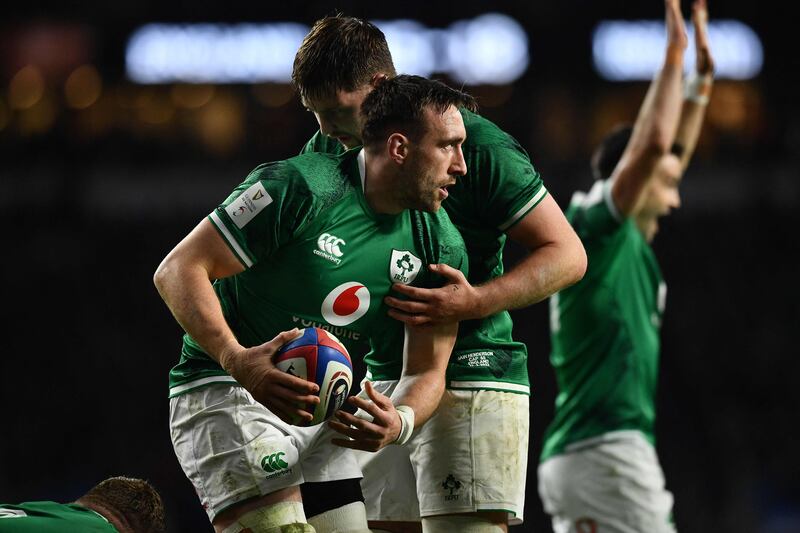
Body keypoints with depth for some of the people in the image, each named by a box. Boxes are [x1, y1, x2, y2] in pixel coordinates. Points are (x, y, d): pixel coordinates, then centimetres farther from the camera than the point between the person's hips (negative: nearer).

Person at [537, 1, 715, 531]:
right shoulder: (595, 228, -4)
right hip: (607, 447, -10)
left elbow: (673, 153, 32)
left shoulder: (629, 244, 21)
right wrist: (674, 55, -8)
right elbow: (653, 144, -17)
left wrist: (702, 77, 32)